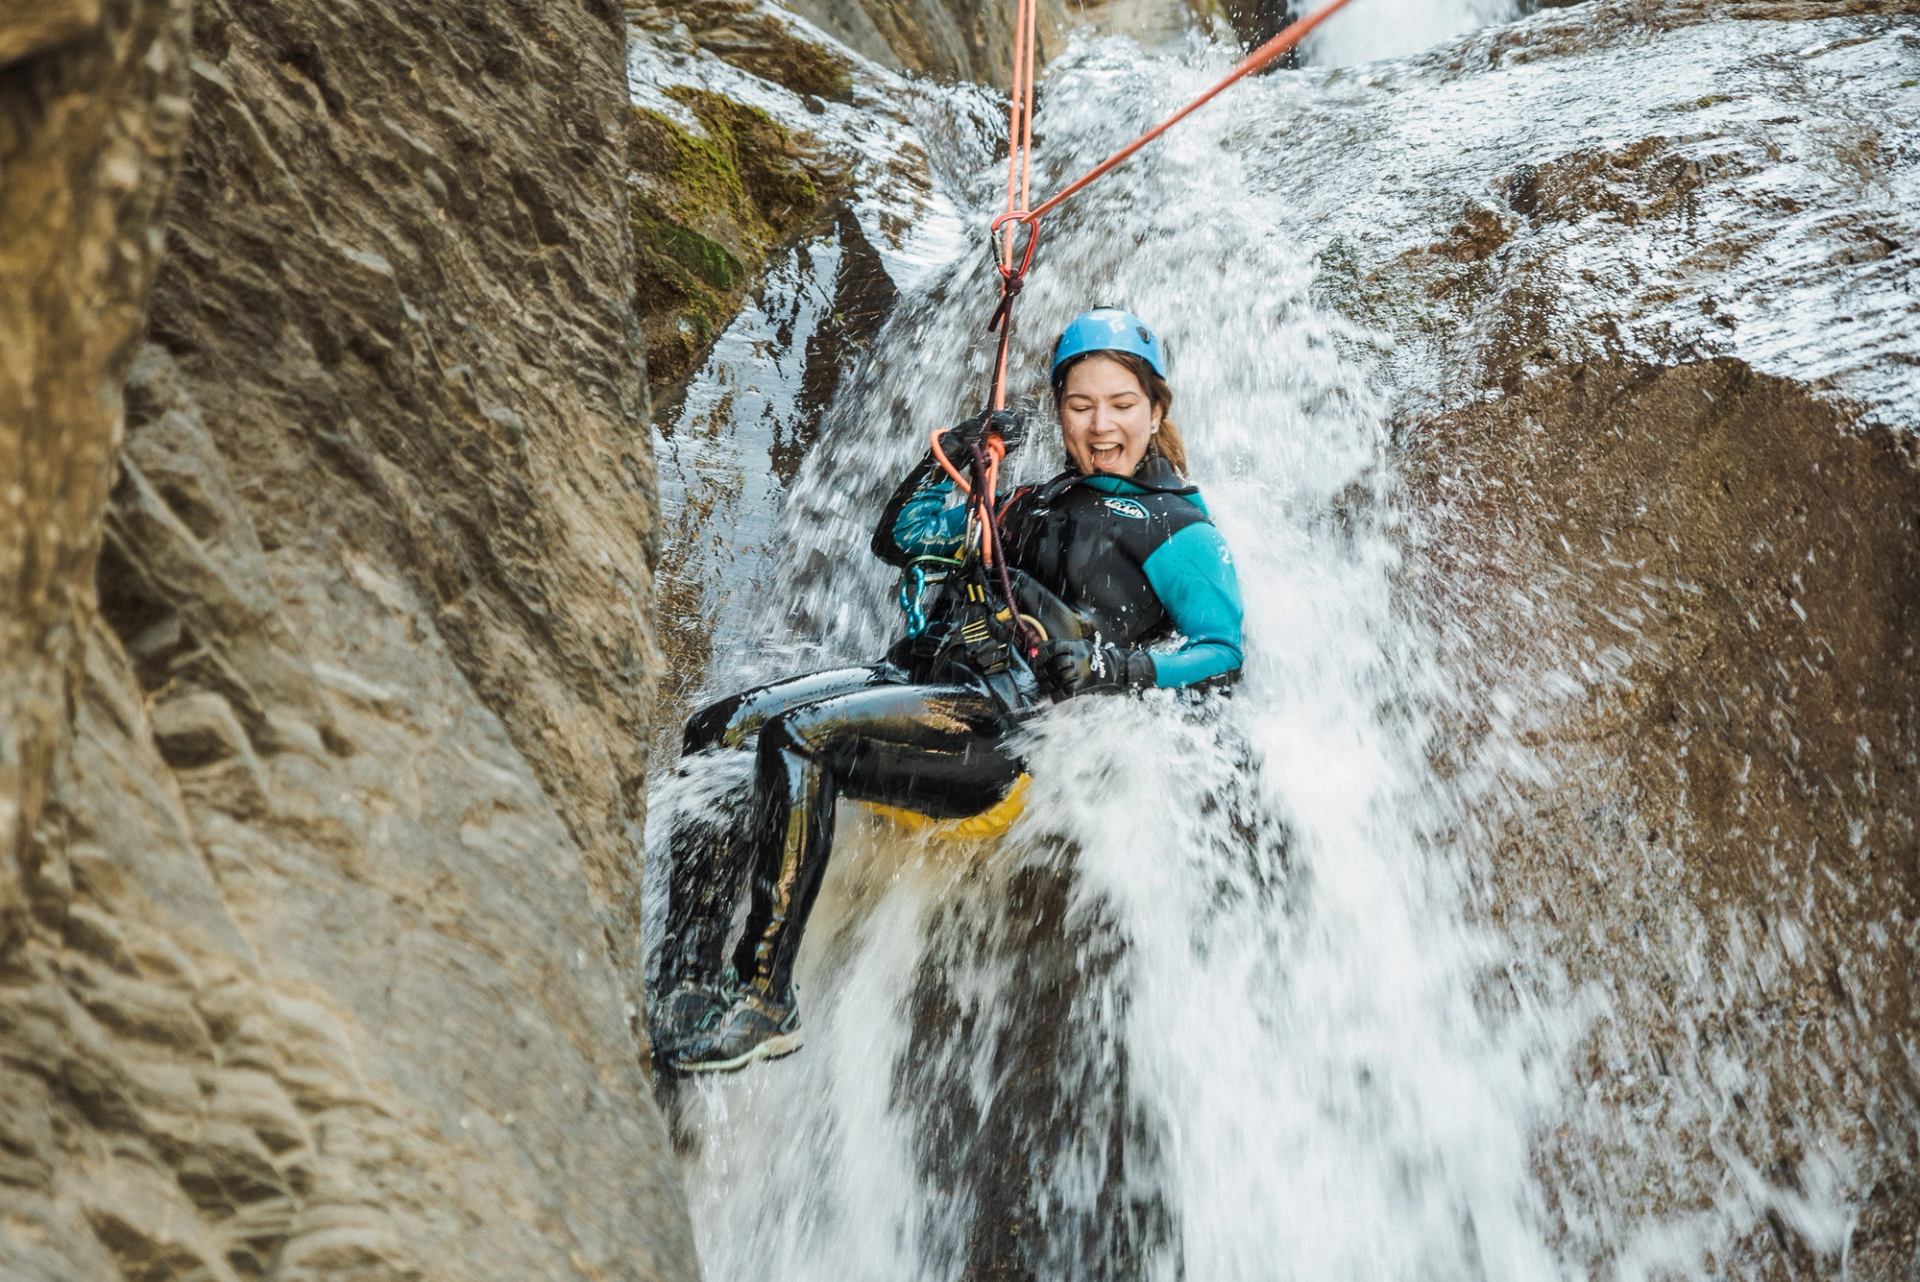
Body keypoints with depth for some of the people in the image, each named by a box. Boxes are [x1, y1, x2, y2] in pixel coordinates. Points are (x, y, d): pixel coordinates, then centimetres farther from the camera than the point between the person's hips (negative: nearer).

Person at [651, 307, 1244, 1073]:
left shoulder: (1176, 528, 8)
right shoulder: (1032, 505, 28)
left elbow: (1224, 654, -3)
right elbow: (900, 539, 30)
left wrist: (1122, 668, -18)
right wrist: (948, 455, 15)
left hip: (1007, 721, -7)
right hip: (921, 672, 8)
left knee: (799, 738, -30)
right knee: (714, 736, -13)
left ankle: (765, 1002, -26)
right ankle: (686, 992, -20)